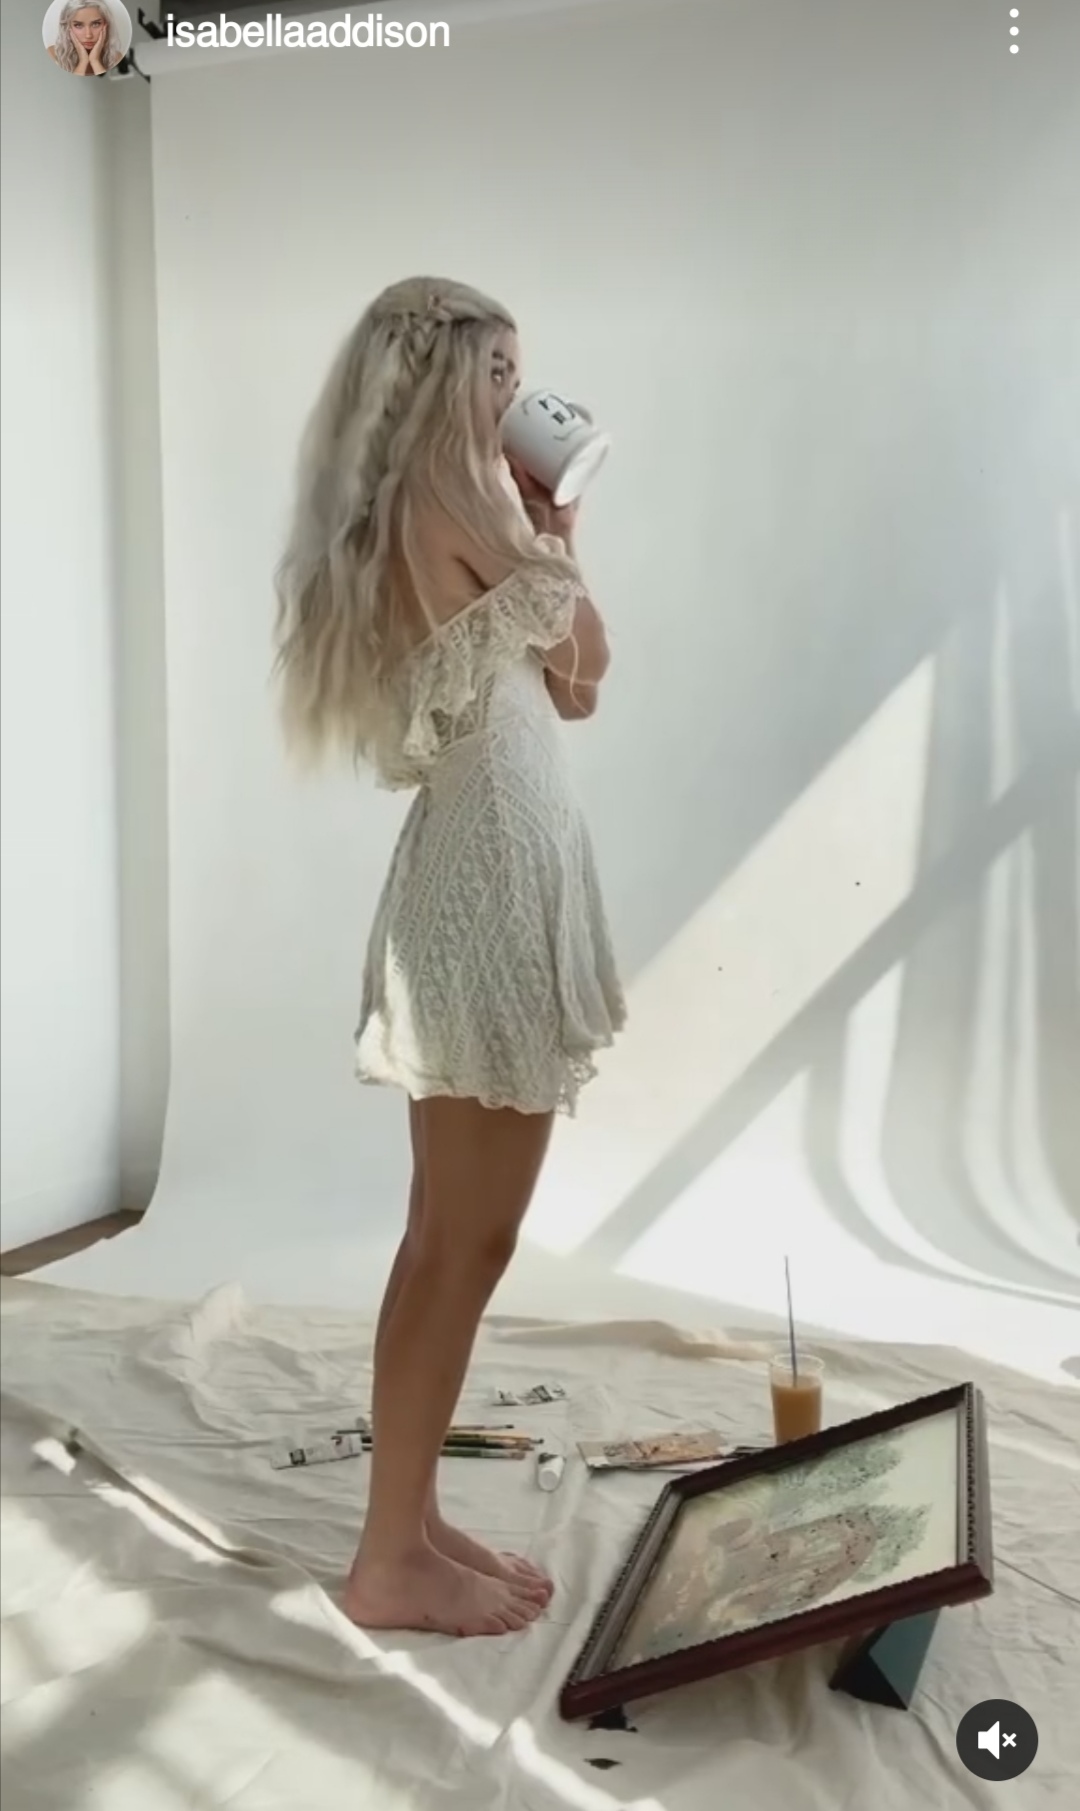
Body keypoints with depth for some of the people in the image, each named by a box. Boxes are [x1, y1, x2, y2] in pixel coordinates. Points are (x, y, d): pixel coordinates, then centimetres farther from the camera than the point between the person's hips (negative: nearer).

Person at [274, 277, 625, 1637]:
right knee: (465, 1242, -1)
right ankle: (391, 1561, 13)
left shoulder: (407, 519, 19)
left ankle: (411, 1524, 26)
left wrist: (545, 527, 21)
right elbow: (586, 662, 1)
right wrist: (550, 533, 14)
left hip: (487, 881, 10)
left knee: (454, 1239, 14)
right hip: (488, 884, -10)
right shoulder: (449, 494, -8)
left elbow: (560, 691, 21)